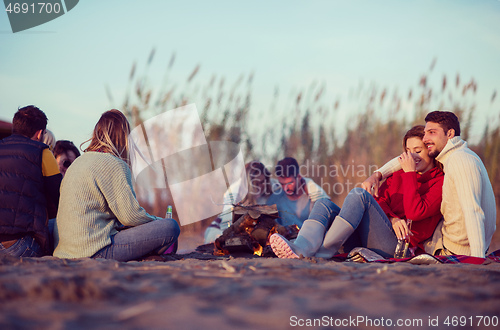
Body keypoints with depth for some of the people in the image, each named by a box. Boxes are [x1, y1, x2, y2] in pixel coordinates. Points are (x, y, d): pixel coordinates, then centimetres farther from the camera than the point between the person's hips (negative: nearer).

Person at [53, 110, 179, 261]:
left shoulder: (78, 162, 18)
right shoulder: (114, 164, -9)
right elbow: (130, 216, -13)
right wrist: (158, 221, 8)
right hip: (95, 250, -9)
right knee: (170, 227, -12)